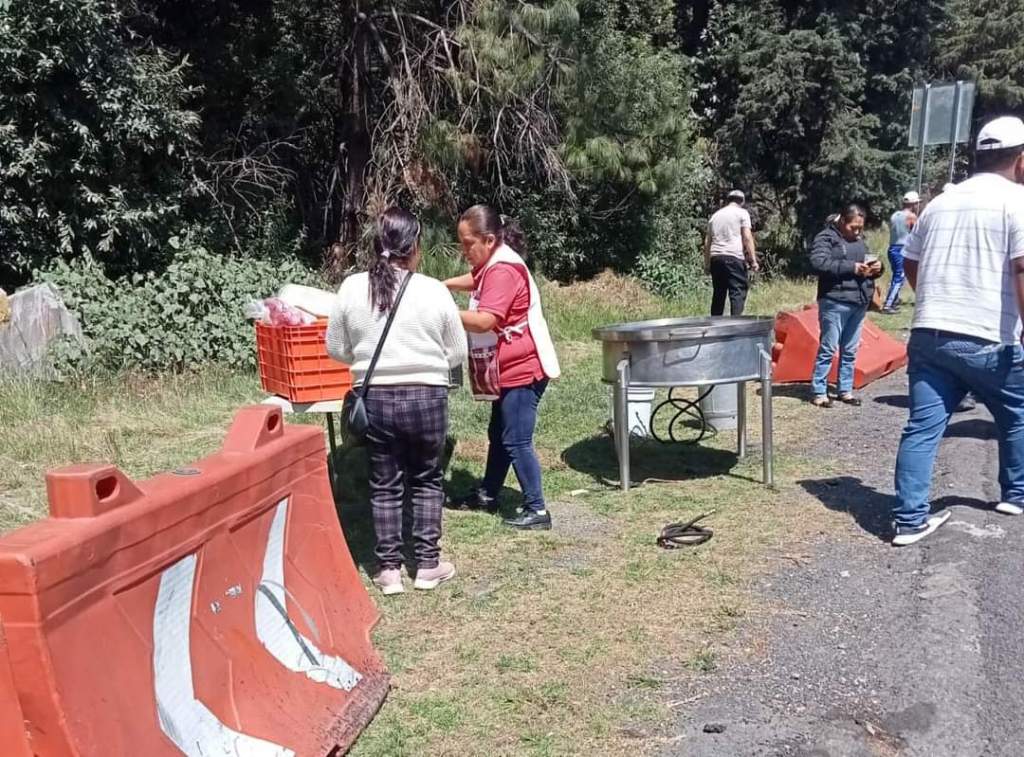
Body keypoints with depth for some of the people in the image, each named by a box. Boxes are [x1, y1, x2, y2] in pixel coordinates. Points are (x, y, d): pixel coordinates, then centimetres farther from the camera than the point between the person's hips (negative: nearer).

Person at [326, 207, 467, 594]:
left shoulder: (352, 288, -5)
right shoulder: (434, 291, -9)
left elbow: (336, 349, 4)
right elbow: (457, 352, -1)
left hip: (375, 398, 1)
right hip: (427, 398, -1)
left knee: (384, 485, 13)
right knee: (427, 481, 15)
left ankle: (389, 569, 17)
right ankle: (427, 564, 19)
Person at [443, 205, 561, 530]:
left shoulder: (503, 271, -22)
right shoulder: (493, 265, 10)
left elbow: (484, 321, -28)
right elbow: (473, 280, 30)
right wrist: (441, 285, 13)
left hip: (521, 370, -11)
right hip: (510, 370, 11)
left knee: (517, 442, -7)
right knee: (499, 435, 20)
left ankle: (537, 510, -1)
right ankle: (487, 495, 33)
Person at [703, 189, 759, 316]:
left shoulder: (716, 215, 21)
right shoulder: (742, 213, 5)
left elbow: (707, 242, 18)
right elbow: (747, 238, -4)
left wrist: (707, 263, 22)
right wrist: (753, 260, -4)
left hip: (715, 257, 5)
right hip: (734, 257, -5)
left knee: (718, 293, 12)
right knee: (738, 292, -8)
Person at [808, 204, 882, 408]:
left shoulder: (859, 239, 19)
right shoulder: (826, 238, -5)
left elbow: (867, 264, 28)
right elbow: (818, 263, -20)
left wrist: (876, 268, 3)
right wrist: (851, 267, -20)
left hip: (859, 303, 7)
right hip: (835, 303, -7)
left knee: (850, 350, 11)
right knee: (828, 348, -5)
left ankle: (845, 390, 19)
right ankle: (819, 392, 2)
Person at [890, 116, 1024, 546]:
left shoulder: (939, 203, 15)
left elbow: (910, 265, 24)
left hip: (928, 335, 5)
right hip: (988, 341, -5)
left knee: (922, 427, 2)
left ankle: (909, 520, 0)